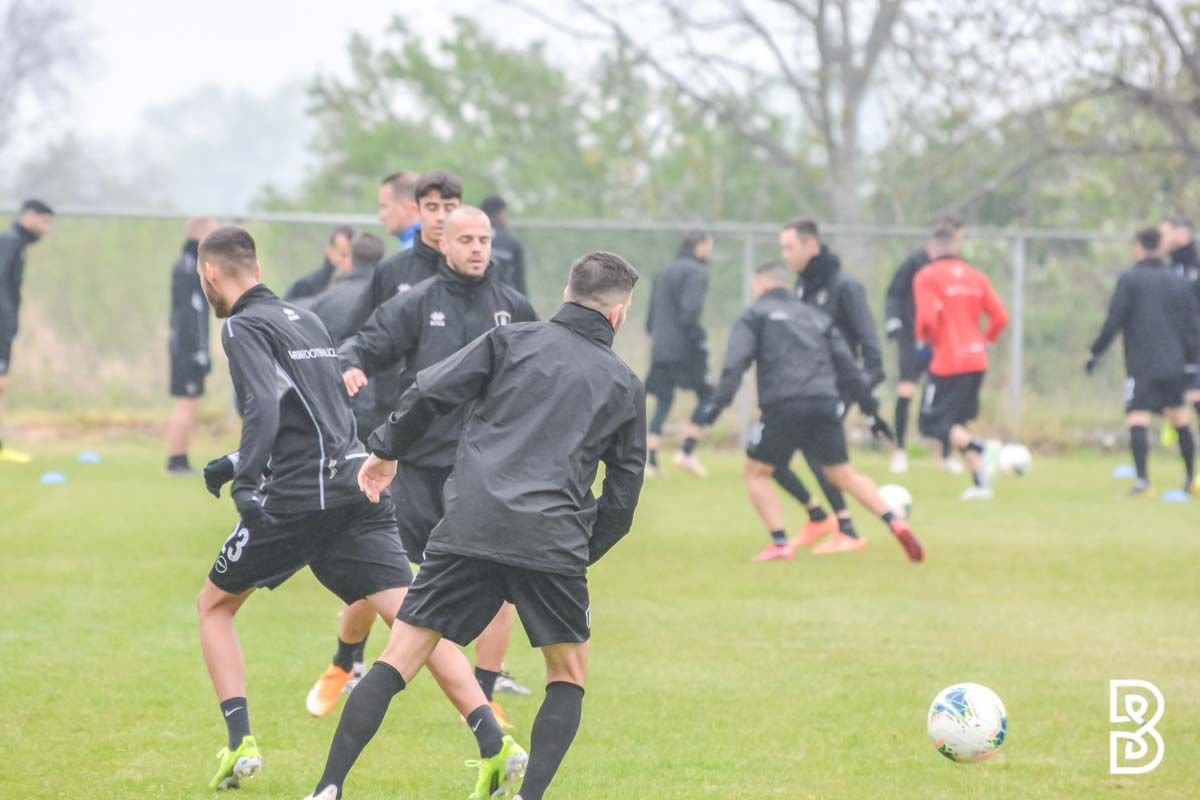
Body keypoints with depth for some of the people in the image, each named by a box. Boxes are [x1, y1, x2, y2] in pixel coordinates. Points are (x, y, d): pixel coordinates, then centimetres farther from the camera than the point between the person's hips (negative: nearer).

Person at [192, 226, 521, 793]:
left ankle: (240, 743, 3)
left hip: (297, 500, -6)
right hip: (358, 486, 6)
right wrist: (239, 463, 36)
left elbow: (264, 407, -19)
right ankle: (495, 745, -21)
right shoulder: (306, 319, 22)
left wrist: (246, 479, -27)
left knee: (214, 605, 16)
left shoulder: (243, 327, -2)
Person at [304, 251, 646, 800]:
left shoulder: (511, 340, 11)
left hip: (468, 527, 0)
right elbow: (623, 491, 15)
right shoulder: (624, 385, 14)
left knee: (397, 661, 3)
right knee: (568, 676, 18)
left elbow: (430, 393, 1)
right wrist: (586, 553, 26)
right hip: (553, 543, 0)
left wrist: (386, 450, 16)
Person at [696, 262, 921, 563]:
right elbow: (847, 365, 21)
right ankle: (895, 523, -5)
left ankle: (780, 544, -2)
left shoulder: (755, 315, 11)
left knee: (756, 472, 12)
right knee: (844, 475, 14)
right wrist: (868, 402, 22)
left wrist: (718, 401, -10)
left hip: (783, 407, -4)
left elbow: (736, 361, -5)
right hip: (825, 407, 4)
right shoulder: (815, 316, 25)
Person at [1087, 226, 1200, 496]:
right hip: (1175, 365, 5)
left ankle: (1143, 479, -21)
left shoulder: (1129, 280, -4)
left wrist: (1095, 352, 1)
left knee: (1137, 419, -8)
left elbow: (1114, 321, -8)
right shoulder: (1178, 282, 9)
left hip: (1142, 365, -5)